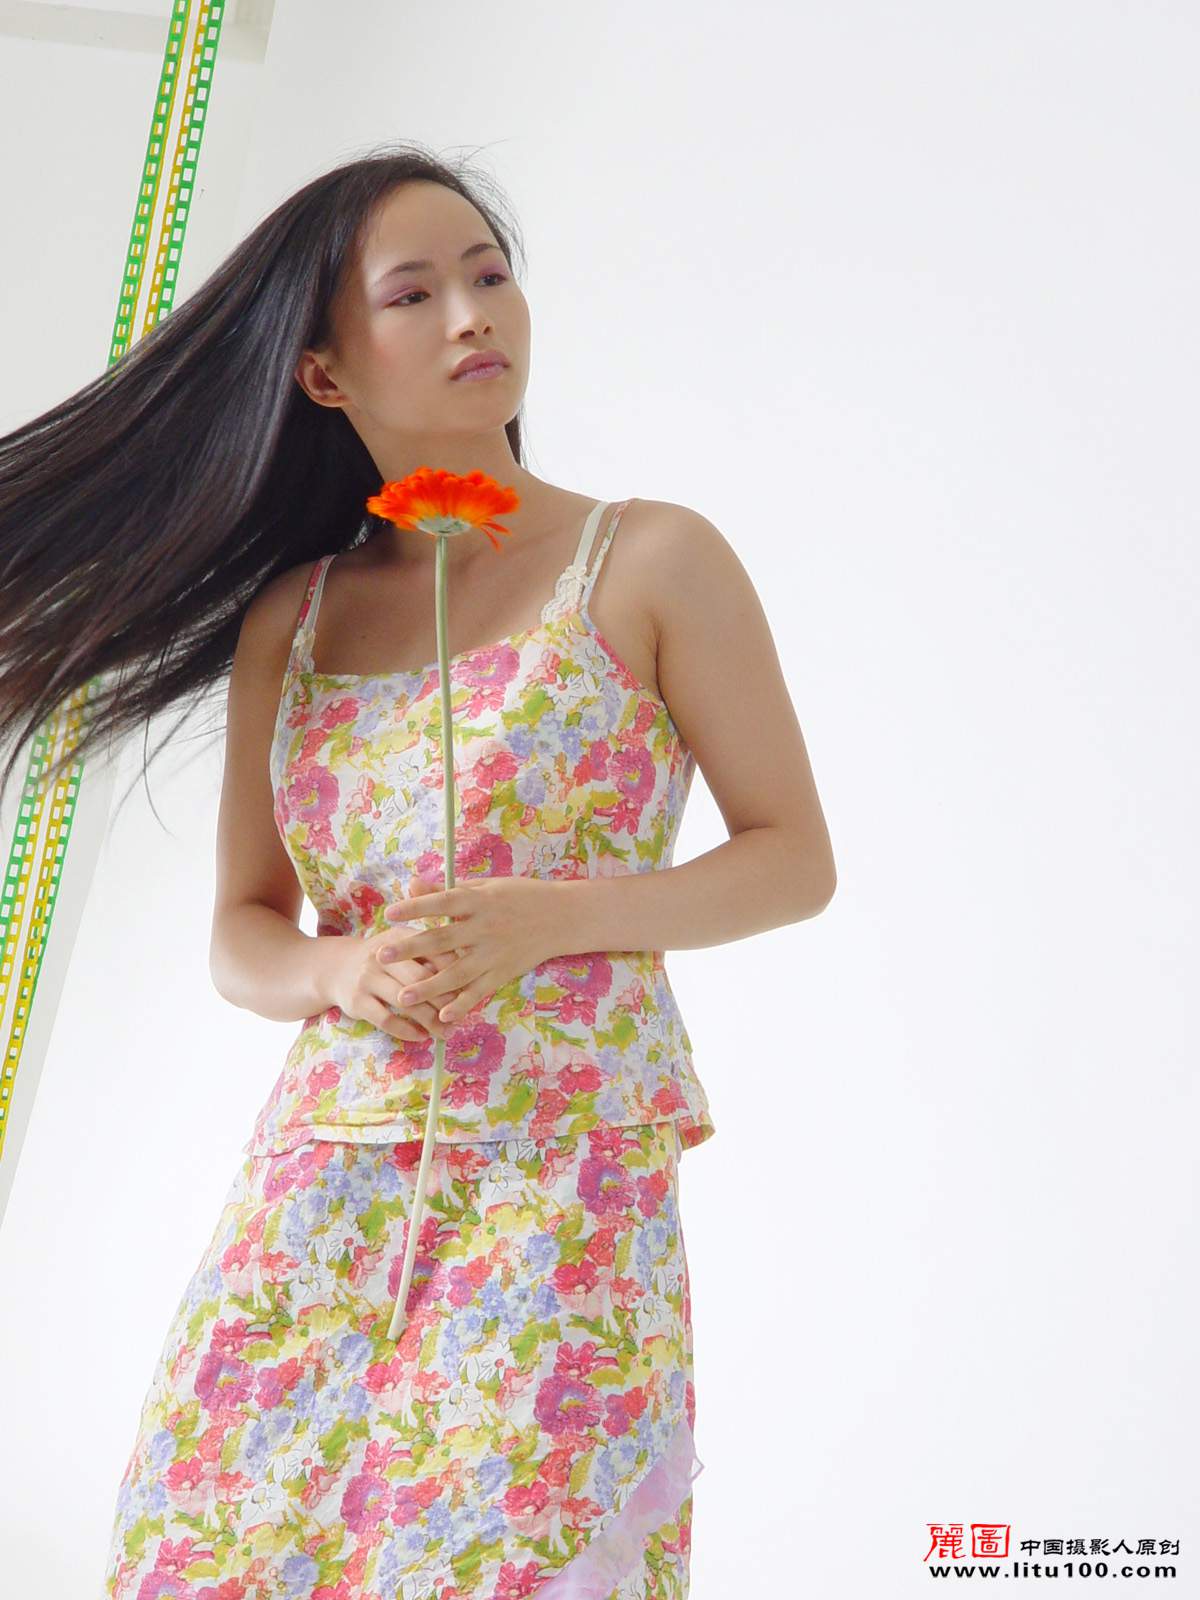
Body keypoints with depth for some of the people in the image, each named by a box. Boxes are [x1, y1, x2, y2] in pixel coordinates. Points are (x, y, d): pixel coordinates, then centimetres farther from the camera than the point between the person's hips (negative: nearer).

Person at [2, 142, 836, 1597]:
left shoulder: (651, 562, 1)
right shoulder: (287, 618, 11)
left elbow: (795, 858, 0)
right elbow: (241, 932, 13)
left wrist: (546, 920, -14)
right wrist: (346, 969, -10)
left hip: (569, 1184, -3)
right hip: (318, 1184, 4)